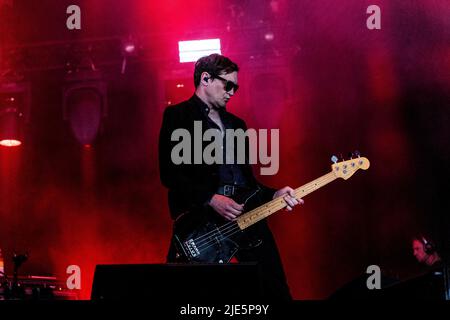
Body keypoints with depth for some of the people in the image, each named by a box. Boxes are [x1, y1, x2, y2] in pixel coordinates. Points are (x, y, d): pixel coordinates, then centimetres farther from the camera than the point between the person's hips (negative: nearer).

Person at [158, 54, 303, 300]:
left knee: (277, 291, 0)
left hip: (245, 216, 6)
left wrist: (273, 195, 6)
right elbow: (169, 174, -7)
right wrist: (211, 199, -16)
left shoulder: (236, 124, 25)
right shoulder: (177, 116, 4)